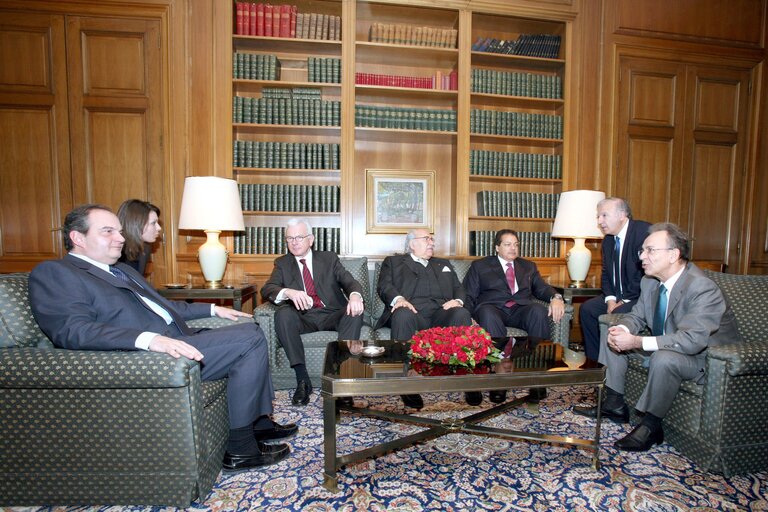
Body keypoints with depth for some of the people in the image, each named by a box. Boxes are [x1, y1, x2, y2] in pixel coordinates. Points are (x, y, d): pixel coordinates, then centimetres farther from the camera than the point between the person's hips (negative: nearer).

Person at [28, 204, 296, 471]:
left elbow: (161, 304, 32)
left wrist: (212, 308, 26)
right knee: (250, 339, -16)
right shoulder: (52, 273, -5)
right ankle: (241, 448, -8)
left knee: (251, 330, 11)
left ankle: (260, 421, 16)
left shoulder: (122, 269, 23)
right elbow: (73, 330, -22)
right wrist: (149, 339, -36)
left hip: (174, 340, 10)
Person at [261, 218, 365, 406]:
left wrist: (355, 295, -27)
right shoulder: (282, 263, 12)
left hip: (332, 315, 0)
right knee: (283, 313, -31)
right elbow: (267, 289, -4)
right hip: (303, 318, 0)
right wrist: (288, 292, -29)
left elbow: (349, 281, -1)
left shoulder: (329, 258, 12)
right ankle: (302, 379, -28)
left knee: (356, 311, -29)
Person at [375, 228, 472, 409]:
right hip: (411, 311, -2)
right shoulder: (393, 262, 23)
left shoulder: (443, 264, 34)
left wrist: (458, 300, -2)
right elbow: (384, 286, 6)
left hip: (440, 313, 3)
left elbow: (458, 288, 23)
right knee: (403, 315, -37)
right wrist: (398, 299, -17)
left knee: (462, 313, -29)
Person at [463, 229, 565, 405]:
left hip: (520, 310, 3)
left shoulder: (528, 266, 27)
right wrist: (468, 317, -10)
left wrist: (555, 297, -10)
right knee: (488, 313, -38)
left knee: (539, 310, -31)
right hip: (492, 309, -2)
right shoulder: (480, 265, 17)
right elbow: (468, 296, 9)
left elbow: (542, 288, 14)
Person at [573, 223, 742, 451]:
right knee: (612, 336, 3)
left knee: (663, 358, -38)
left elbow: (691, 340, -37)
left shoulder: (703, 289, -28)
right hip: (664, 346, 8)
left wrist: (637, 342, -39)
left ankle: (651, 426, -16)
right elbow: (637, 316, 5)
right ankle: (614, 404, 10)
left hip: (706, 357, -8)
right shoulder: (650, 281, -4)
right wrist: (621, 329, -19)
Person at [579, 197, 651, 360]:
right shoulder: (608, 240, 9)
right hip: (619, 297, 8)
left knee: (619, 314, -30)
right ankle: (595, 360, 2)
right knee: (587, 308, -7)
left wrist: (625, 301, -19)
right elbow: (606, 275, 13)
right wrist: (610, 299, -5)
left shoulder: (645, 232, -17)